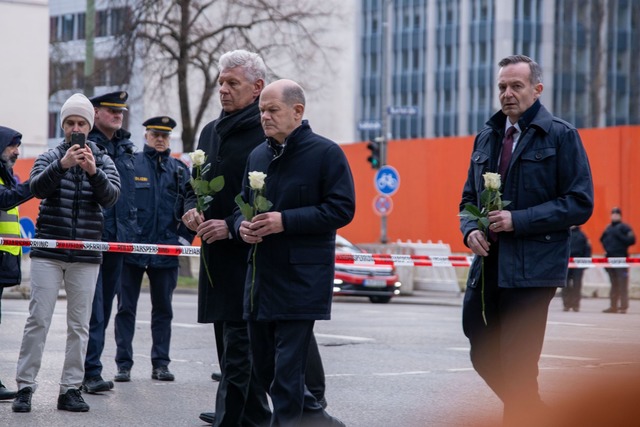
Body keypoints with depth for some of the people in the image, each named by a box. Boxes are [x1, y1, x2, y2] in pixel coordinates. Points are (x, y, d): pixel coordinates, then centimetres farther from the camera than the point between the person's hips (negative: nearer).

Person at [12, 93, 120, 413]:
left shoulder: (103, 162, 9)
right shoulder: (50, 158, 7)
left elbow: (110, 197, -8)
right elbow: (37, 188, -12)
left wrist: (93, 172, -27)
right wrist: (62, 165, -29)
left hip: (85, 256, 1)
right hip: (48, 252, -1)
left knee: (79, 325, 3)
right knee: (38, 320, -4)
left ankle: (71, 389, 7)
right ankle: (25, 387, -1)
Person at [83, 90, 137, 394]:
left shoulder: (126, 148, 17)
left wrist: (131, 227, 16)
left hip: (118, 240, 7)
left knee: (105, 306, 10)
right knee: (93, 309, -8)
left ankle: (90, 367, 17)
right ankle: (90, 372, -6)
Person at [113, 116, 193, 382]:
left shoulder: (180, 170, 10)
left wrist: (185, 237, -1)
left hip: (166, 250, 3)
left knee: (163, 309, 8)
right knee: (126, 308, 2)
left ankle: (160, 364, 14)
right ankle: (124, 364, 7)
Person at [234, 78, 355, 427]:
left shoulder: (325, 153, -7)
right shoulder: (257, 156, 14)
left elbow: (342, 209, -13)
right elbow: (243, 205, 23)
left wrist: (284, 221, -20)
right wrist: (242, 226, -1)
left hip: (302, 279, -7)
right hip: (261, 277, 7)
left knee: (287, 370, -7)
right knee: (264, 365, 11)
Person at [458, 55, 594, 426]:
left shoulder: (561, 135, -5)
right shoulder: (487, 138, 14)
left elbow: (580, 203, -10)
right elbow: (470, 197, 22)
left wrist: (518, 220, -17)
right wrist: (471, 230, -1)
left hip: (532, 268, -6)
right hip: (488, 266, 7)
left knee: (518, 364, -4)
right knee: (484, 356, 11)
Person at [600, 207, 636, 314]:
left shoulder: (624, 227, -2)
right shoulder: (608, 228, 17)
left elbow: (631, 240, -12)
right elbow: (603, 239, 29)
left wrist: (619, 236, -17)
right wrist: (606, 247, 11)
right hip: (610, 259, 7)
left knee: (622, 284, -9)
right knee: (614, 284, 11)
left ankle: (623, 306, -11)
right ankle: (613, 306, 15)